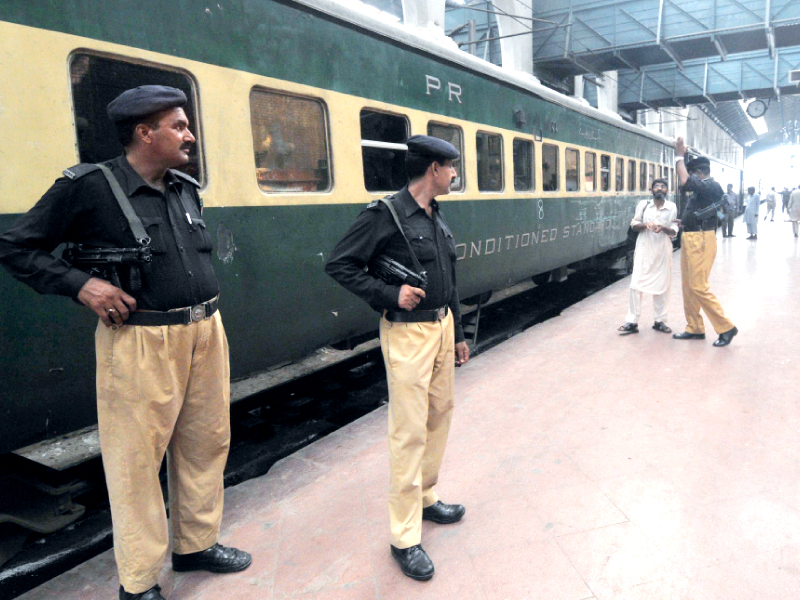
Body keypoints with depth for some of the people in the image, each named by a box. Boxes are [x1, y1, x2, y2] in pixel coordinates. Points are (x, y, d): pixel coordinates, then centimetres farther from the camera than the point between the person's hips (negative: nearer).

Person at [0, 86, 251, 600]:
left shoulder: (186, 188, 11)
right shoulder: (88, 187, -8)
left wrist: (207, 315, 13)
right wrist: (81, 284, -13)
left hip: (205, 331, 7)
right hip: (142, 342, -6)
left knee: (207, 443, 14)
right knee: (137, 457, 3)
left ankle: (197, 543, 35)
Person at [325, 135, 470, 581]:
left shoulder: (437, 217, 11)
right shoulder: (386, 215, -14)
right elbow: (340, 265, -13)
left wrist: (458, 334, 19)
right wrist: (389, 294, -19)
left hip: (442, 327, 9)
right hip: (408, 332, -8)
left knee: (441, 414, 17)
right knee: (410, 432, -4)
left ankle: (426, 498, 37)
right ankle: (405, 538, 10)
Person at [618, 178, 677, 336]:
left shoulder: (672, 207, 1)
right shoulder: (643, 204, 1)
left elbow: (674, 232, 0)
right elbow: (634, 224, 3)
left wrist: (663, 228, -21)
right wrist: (645, 224, -18)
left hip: (663, 250, 1)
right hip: (644, 249, -1)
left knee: (662, 285, 6)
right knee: (637, 284, -6)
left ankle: (660, 321, 19)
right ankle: (632, 322, -2)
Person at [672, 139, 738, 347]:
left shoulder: (712, 186, -15)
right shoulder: (704, 187, 14)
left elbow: (685, 182, -31)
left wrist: (679, 156, -20)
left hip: (700, 241, -10)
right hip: (691, 239, 10)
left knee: (699, 287, -10)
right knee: (688, 286, 12)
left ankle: (726, 328, 0)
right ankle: (695, 328, 19)